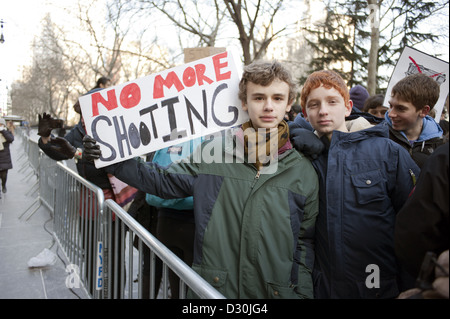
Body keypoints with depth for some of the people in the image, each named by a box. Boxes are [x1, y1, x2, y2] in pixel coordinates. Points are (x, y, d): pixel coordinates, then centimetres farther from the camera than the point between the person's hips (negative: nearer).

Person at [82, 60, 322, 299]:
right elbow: (163, 181, 6)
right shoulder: (212, 153, -2)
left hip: (277, 291, 0)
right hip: (210, 288, 0)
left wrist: (300, 293, -2)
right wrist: (111, 159, 0)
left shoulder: (303, 171, -1)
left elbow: (305, 241, 4)